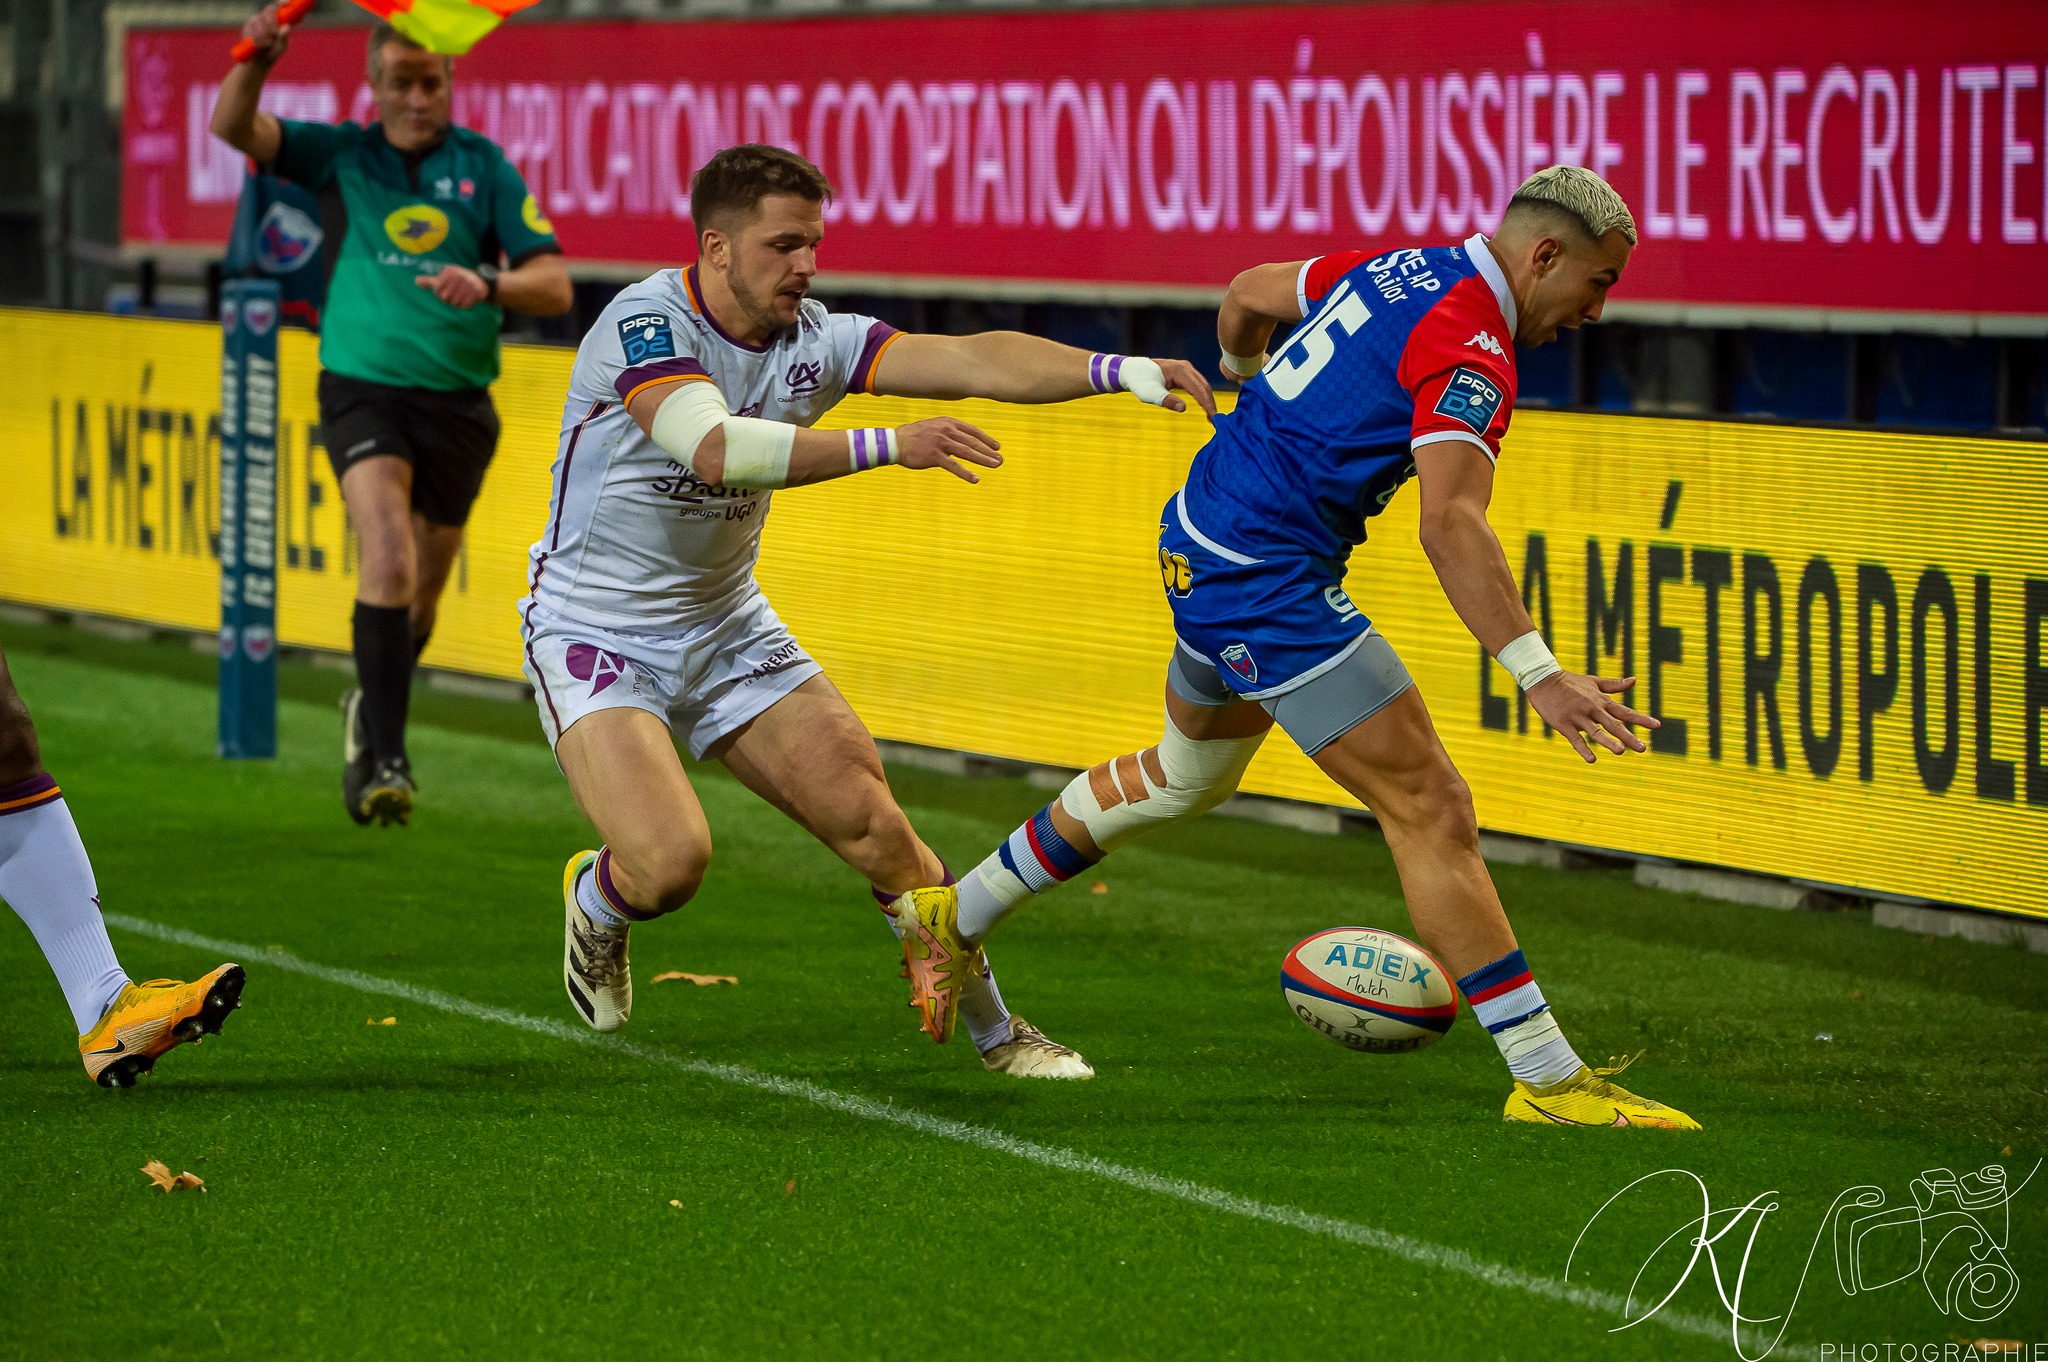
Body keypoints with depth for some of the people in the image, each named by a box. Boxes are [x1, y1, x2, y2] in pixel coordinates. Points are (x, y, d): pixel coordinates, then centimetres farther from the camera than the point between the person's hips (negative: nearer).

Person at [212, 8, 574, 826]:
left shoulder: (486, 169, 3)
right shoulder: (339, 154, 5)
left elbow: (555, 287, -3)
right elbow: (233, 126, -7)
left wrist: (489, 285, -24)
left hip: (457, 402, 2)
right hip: (362, 387, -2)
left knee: (421, 595, 12)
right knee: (389, 559, -24)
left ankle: (370, 712, 41)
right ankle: (385, 760, -23)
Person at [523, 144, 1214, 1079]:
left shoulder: (815, 339, -4)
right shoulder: (645, 323, -22)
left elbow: (972, 360, -14)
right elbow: (716, 447, -38)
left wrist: (1122, 370, -29)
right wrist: (888, 447, -44)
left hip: (725, 628, 6)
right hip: (594, 636, -6)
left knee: (870, 818, -5)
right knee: (669, 862, -23)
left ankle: (988, 1027, 12)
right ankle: (595, 903, 15)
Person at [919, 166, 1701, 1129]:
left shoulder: (1401, 270, 9)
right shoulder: (1470, 352, -19)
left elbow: (1250, 293, 25)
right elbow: (1450, 525, -32)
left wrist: (1243, 370, 47)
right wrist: (1536, 671, -40)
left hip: (1200, 537, 10)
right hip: (1268, 577, -10)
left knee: (1187, 774, 31)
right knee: (1429, 808, -10)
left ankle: (959, 915, 43)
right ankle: (1548, 1080, -12)